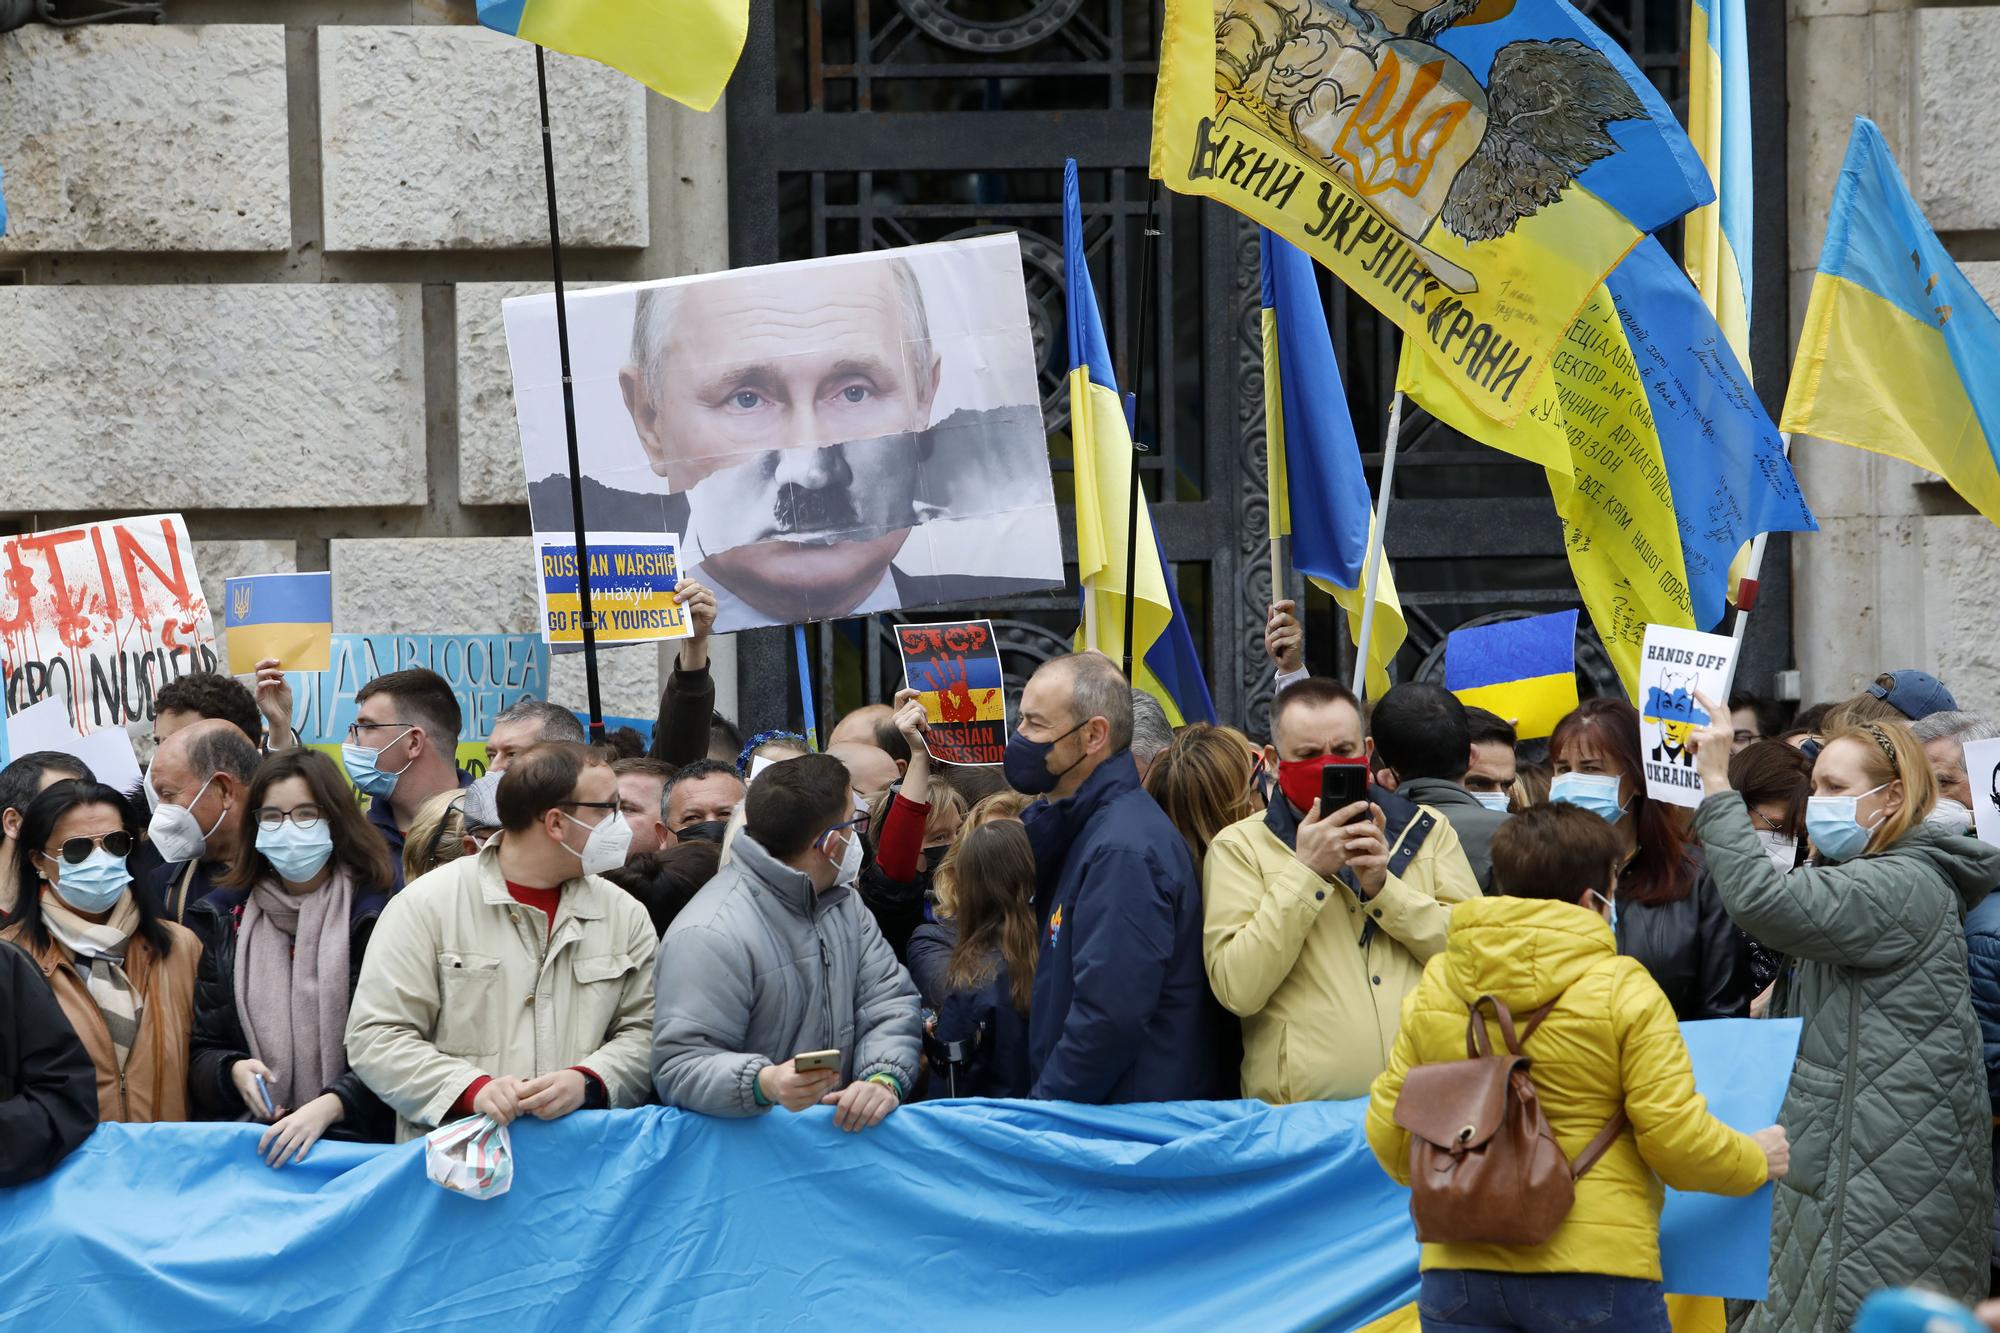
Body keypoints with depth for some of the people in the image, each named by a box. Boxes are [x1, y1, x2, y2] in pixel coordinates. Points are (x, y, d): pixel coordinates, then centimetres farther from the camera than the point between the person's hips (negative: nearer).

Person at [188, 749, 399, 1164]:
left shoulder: (375, 916, 3)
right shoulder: (225, 919, 15)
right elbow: (200, 1049, 17)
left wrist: (327, 1107, -20)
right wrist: (232, 1071, -5)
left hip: (357, 1141, -5)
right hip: (249, 1144, 5)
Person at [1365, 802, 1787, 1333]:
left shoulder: (1433, 989, 5)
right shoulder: (1623, 992, -8)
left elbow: (1389, 1133, 10)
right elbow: (1677, 1138, -9)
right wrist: (1756, 1161, 11)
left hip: (1457, 1271, 4)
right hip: (1591, 1272, -4)